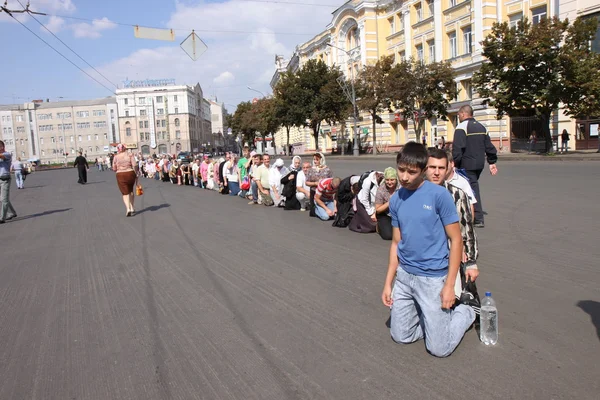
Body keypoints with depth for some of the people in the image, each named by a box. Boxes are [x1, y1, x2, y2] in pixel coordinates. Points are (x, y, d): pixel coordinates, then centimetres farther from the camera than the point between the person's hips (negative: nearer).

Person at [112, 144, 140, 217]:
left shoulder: (116, 157, 0)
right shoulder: (130, 155, -1)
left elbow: (114, 169, 1)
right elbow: (135, 165, -11)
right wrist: (136, 174, -2)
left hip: (120, 175, -1)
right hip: (130, 174, 1)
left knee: (125, 193, 2)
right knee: (131, 191, 21)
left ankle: (128, 209, -16)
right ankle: (132, 208, 21)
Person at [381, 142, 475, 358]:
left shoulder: (439, 195, -15)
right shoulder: (395, 200, 1)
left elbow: (456, 240, -11)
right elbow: (396, 243, 8)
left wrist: (449, 285, -14)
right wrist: (388, 282, 6)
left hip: (433, 278, -5)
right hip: (404, 276, 5)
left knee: (439, 349, 3)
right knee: (400, 337, 14)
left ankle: (466, 312, 28)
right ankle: (430, 315, 37)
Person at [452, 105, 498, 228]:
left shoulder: (462, 127, -10)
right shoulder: (481, 127, 15)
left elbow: (457, 149, -19)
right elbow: (489, 146, 15)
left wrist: (455, 164, -15)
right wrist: (492, 162, 19)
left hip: (467, 165, -8)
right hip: (479, 164, 8)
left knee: (472, 189, -5)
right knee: (473, 187, 18)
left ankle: (478, 219, -5)